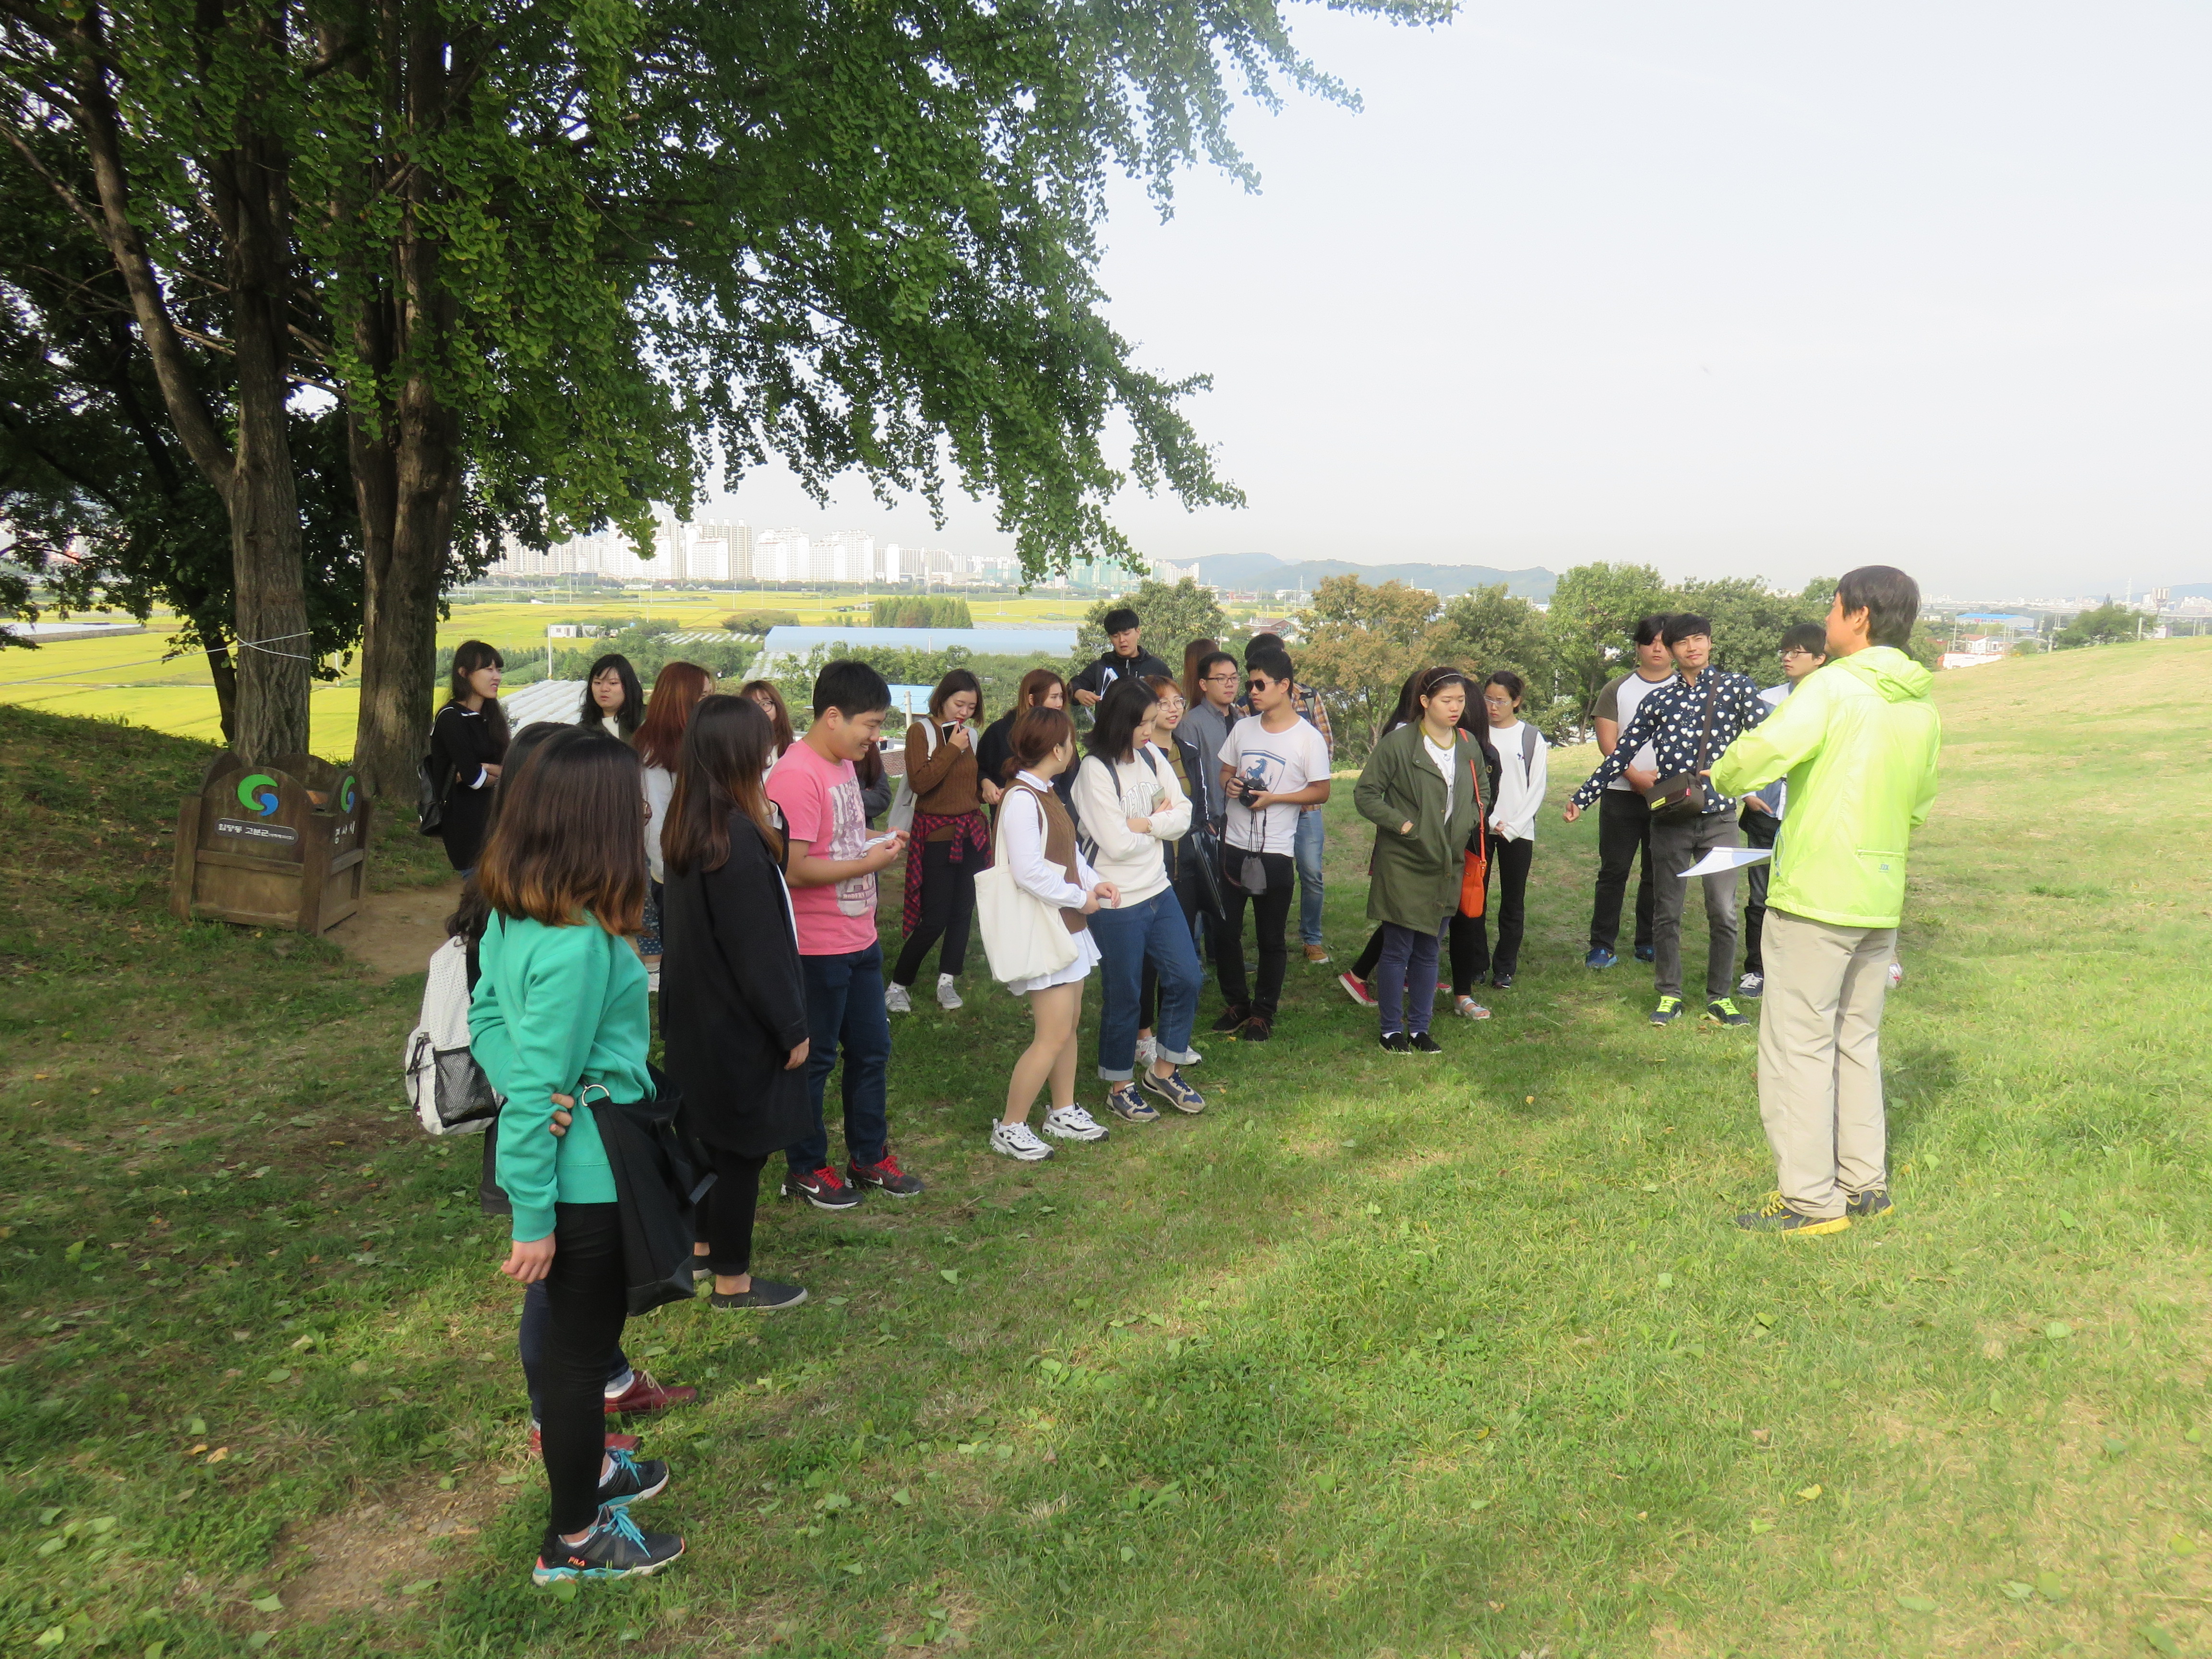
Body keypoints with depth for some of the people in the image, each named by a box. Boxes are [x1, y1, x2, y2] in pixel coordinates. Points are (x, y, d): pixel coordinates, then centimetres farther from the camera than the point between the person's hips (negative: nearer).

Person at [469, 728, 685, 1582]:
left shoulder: (510, 912, -1)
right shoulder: (577, 941, -29)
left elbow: (485, 1020, 10)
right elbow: (539, 1087, -25)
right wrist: (534, 1219, -17)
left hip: (547, 1153, 9)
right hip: (589, 1179, -9)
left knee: (578, 1330, 27)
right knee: (581, 1345, 9)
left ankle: (588, 1470, 49)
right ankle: (574, 1541, 28)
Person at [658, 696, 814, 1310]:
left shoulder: (686, 828, 2)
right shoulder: (738, 838, -26)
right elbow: (759, 949, -23)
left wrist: (767, 831, 4)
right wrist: (792, 1027, -13)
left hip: (698, 1015, 9)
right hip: (740, 1025, -9)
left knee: (711, 1134, 23)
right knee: (742, 1150, 5)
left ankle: (704, 1243, 40)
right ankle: (733, 1281, 19)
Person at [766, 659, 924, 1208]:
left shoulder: (844, 763, 9)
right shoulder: (796, 775, -21)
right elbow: (794, 869, -26)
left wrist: (878, 840, 5)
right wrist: (869, 863, -19)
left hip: (860, 938, 9)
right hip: (817, 950, -9)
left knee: (871, 1049, 18)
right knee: (814, 1059, 7)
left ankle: (868, 1155, 34)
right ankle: (805, 1168, 23)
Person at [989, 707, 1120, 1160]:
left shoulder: (1044, 793, 11)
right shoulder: (1021, 798, -20)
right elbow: (1029, 872, -26)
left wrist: (1093, 883, 0)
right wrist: (1080, 899, -15)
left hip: (1067, 924, 10)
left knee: (1069, 1022, 16)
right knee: (1054, 1034, -7)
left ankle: (1064, 1112, 30)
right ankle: (1009, 1129, 5)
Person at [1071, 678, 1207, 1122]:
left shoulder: (1151, 756, 3)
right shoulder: (1095, 771, -18)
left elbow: (1183, 815, 0)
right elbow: (1118, 844, -21)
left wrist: (1142, 824, -16)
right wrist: (1159, 823, -5)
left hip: (1158, 891, 7)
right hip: (1117, 903, -7)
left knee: (1186, 978, 10)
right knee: (1124, 998, 5)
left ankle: (1163, 1071, 28)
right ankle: (1120, 1088, 24)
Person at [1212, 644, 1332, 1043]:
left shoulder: (1308, 738, -8)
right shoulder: (1243, 728, 7)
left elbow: (1321, 792, -6)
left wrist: (1273, 798, -17)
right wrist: (1229, 785, -6)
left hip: (1274, 852, -5)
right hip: (1233, 845, 5)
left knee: (1270, 939, 6)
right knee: (1226, 930, 9)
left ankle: (1263, 1012, 20)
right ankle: (1237, 1002, 26)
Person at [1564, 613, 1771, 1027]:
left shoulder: (1735, 685, 2)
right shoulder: (1658, 699, 6)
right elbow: (1622, 752, 9)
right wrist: (1582, 797, 7)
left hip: (1718, 816, -1)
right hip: (1670, 818, 1)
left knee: (1723, 912, 1)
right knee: (1667, 912, 7)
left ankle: (1720, 997, 16)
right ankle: (1669, 995, 20)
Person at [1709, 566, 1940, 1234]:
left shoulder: (1833, 687, -13)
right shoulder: (1922, 708, 10)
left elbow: (1763, 752, -27)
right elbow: (1918, 808, 18)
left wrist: (1721, 778, -8)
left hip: (1814, 898, -8)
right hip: (1881, 903, 8)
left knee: (1799, 1046, 0)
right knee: (1857, 1043, 18)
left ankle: (1810, 1198, 4)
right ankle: (1865, 1182, 24)